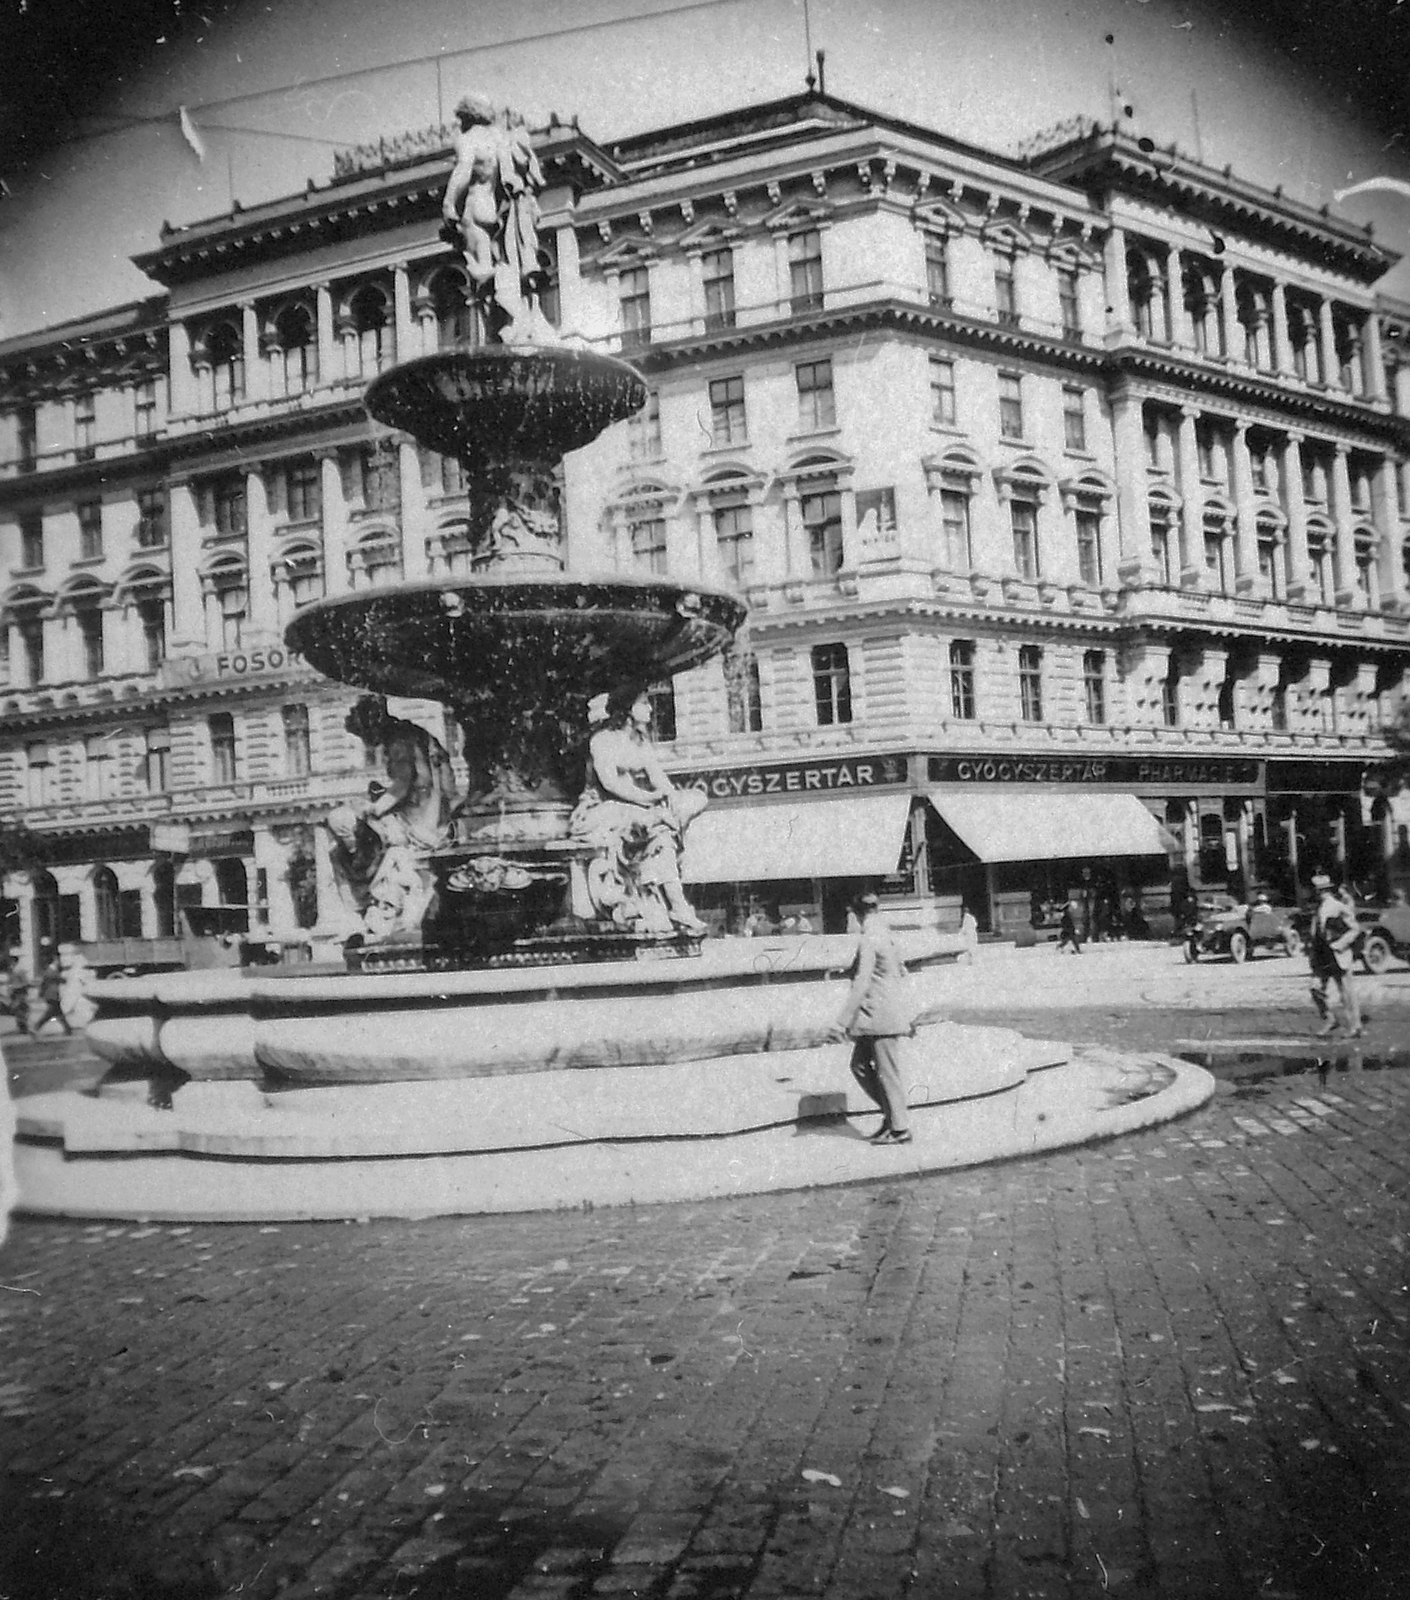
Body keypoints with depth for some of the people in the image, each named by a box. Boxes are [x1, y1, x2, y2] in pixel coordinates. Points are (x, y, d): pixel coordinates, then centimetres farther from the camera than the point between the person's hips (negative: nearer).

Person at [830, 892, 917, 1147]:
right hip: (873, 1019, 9)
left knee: (887, 1073, 0)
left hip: (881, 1015, -9)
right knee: (859, 1065, 13)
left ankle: (900, 1129, 8)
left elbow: (861, 984, -22)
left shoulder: (868, 941, -16)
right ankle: (892, 1114, 18)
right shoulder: (886, 936, 11)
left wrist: (842, 1021, -21)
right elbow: (903, 974, 18)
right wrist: (909, 1014, 26)